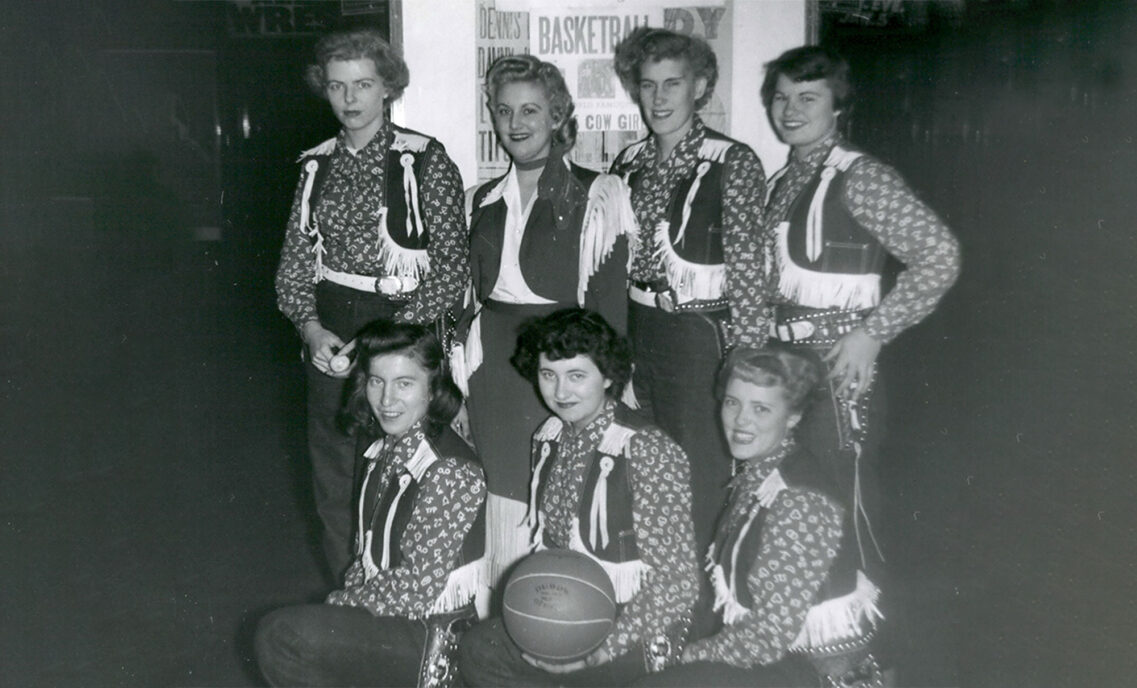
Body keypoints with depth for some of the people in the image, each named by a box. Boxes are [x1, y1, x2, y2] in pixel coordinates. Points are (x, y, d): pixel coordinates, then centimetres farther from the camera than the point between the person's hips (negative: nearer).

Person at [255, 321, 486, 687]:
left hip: (434, 635, -8)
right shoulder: (384, 449, 5)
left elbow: (418, 587, -20)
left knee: (282, 638, -18)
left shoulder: (450, 471, -21)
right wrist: (345, 600, -2)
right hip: (387, 615, 8)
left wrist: (338, 604, -9)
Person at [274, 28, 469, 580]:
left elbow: (452, 264, -8)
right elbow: (295, 260, 12)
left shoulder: (425, 161, -5)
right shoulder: (316, 164, 11)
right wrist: (310, 326, -5)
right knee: (333, 476, 10)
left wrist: (395, 332, -16)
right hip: (330, 335, 5)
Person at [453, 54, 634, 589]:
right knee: (501, 505, 7)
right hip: (493, 369, 5)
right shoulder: (485, 201, 15)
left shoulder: (596, 195, -1)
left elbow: (609, 304, -5)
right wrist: (465, 376, 13)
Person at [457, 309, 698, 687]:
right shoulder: (548, 439, 5)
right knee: (476, 648, -16)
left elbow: (675, 579, -17)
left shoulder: (647, 450, -17)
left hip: (635, 626, -7)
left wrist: (603, 651, -20)